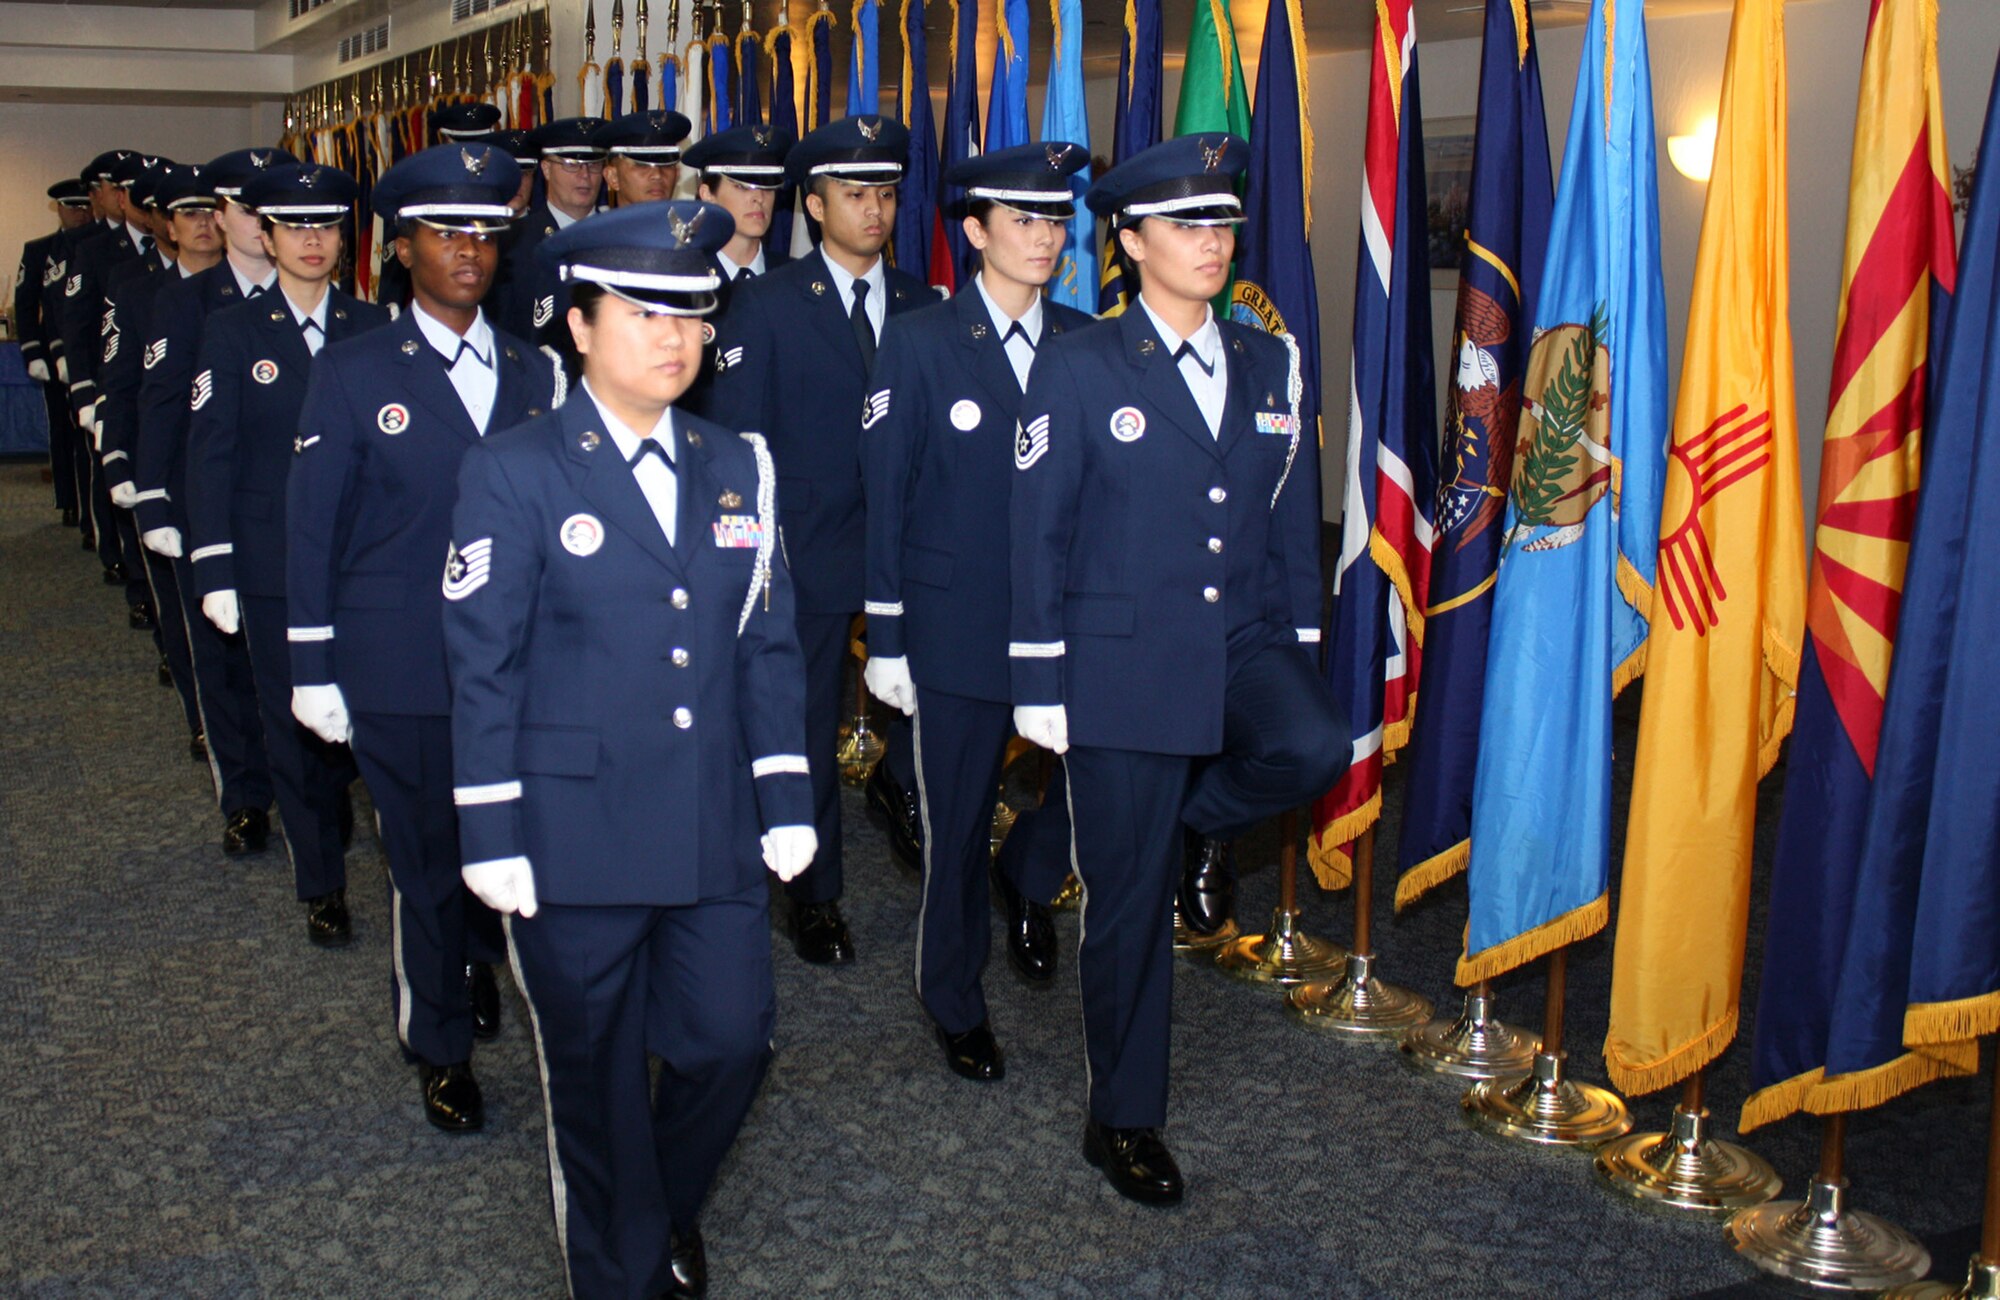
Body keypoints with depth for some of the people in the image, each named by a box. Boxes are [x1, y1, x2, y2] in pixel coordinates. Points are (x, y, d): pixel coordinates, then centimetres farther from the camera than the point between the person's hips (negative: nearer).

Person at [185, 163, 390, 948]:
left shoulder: (373, 329, 6)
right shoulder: (233, 333, 3)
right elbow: (211, 455, 0)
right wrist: (214, 571, -6)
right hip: (274, 566, -1)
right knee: (293, 725, 4)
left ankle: (330, 812, 33)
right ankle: (321, 886, 17)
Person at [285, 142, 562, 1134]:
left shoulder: (534, 375, 6)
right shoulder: (352, 373, -3)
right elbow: (312, 533, -1)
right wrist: (314, 671, -3)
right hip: (401, 670, -3)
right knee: (425, 860, 7)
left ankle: (476, 958, 44)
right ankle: (439, 1046, 27)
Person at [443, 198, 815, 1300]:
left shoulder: (738, 466, 8)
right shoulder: (514, 472, -5)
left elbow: (768, 644, 10)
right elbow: (483, 665, -6)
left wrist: (786, 797, 6)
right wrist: (491, 836, -8)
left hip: (716, 835, 4)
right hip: (575, 836, -4)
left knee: (731, 1041, 9)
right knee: (596, 1077, 10)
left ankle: (668, 1205, 40)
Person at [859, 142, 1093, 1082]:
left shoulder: (1082, 343, 5)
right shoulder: (919, 343, -4)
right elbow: (886, 499, -4)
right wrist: (886, 640, -6)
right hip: (957, 624, -3)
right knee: (957, 821, 7)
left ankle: (1027, 884, 29)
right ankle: (954, 1003, 29)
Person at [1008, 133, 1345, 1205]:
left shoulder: (1269, 365, 9)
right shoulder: (1080, 369, -3)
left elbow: (1293, 523, 13)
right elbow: (1036, 534, -4)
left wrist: (1299, 662, 9)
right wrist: (1040, 686, -7)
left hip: (1246, 643, 4)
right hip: (1128, 664, -3)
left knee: (1315, 748, -29)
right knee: (1129, 901, 4)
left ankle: (1188, 818, 6)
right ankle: (1122, 1117, 24)